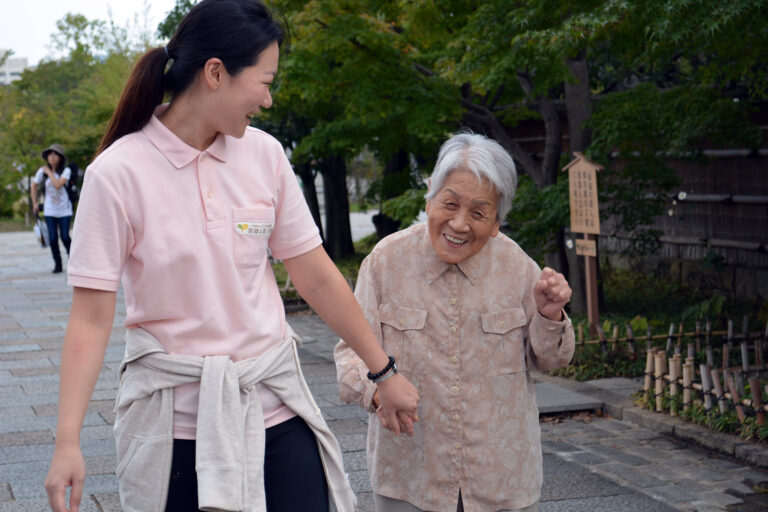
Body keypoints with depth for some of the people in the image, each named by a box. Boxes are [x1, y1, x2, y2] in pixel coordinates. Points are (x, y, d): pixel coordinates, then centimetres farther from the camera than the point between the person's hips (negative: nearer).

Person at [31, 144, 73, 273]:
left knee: (65, 237, -6)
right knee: (53, 238, -2)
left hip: (64, 210, -3)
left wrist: (49, 172, -16)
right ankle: (58, 265, 8)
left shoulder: (66, 171, -9)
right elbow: (34, 186, 15)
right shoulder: (42, 171, 0)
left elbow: (58, 185, -25)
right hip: (50, 210, 3)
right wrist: (35, 203, 11)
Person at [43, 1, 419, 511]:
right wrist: (68, 442, -18)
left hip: (273, 403, 4)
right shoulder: (118, 174, -11)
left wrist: (384, 372, 11)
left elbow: (316, 276, 8)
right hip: (176, 414, -3)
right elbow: (91, 319, -12)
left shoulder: (264, 154, 1)